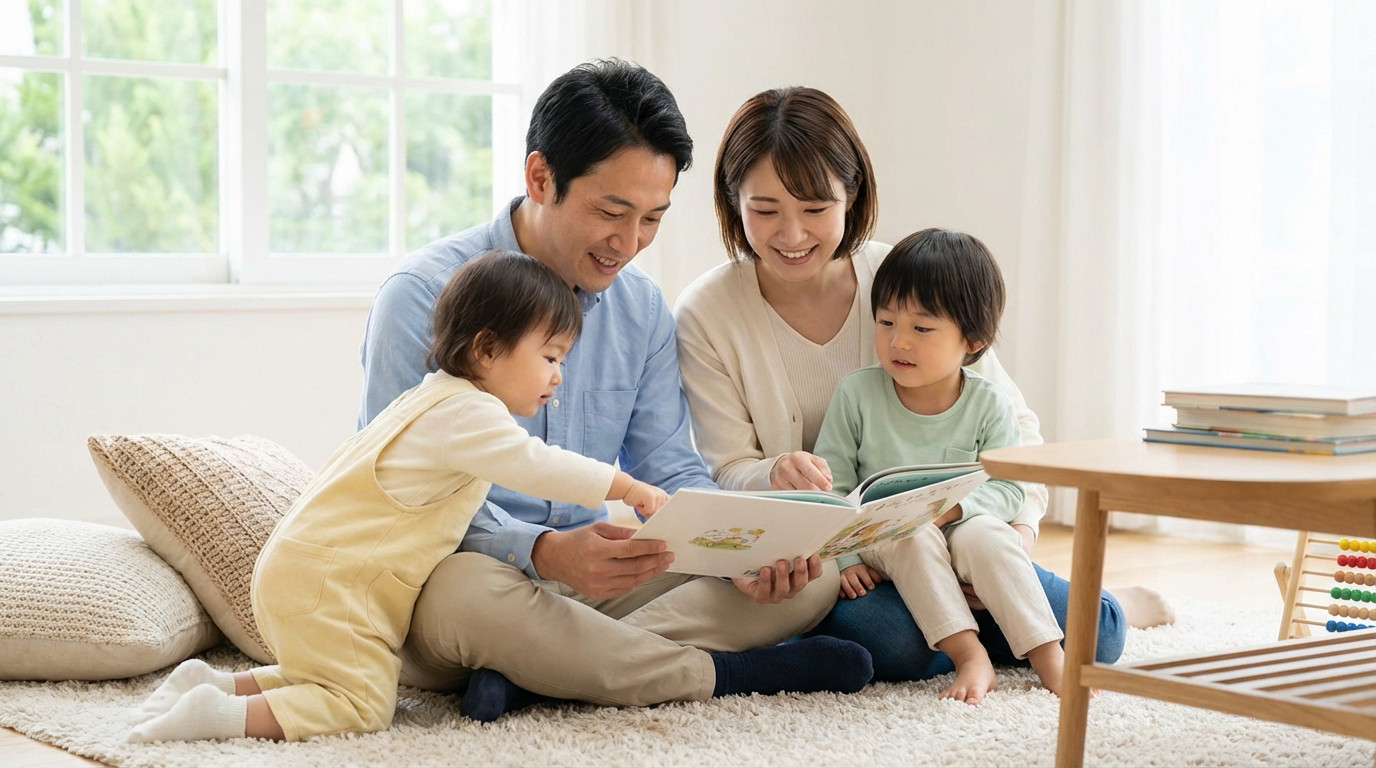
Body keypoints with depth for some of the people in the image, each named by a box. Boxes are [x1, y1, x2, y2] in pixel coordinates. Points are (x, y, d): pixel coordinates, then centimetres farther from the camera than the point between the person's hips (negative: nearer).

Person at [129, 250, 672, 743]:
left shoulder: (440, 399, 16)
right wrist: (631, 489, -22)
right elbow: (536, 467, -26)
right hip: (325, 583, -11)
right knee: (363, 707, -14)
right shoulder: (464, 413, -17)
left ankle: (217, 684, 14)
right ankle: (220, 713, -19)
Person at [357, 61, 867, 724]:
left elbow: (670, 473, 9)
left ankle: (531, 674, -26)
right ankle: (724, 672, -22)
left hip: (587, 581, 6)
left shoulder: (642, 309, 8)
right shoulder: (424, 295, -12)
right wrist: (545, 552, -36)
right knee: (459, 590, -42)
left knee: (812, 578, -11)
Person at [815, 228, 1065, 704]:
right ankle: (970, 657, -37)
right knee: (911, 536, -33)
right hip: (880, 543, 0)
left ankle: (1048, 655, -32)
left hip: (960, 531, 0)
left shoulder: (988, 405, -4)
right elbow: (831, 487, -5)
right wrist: (846, 558, -16)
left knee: (985, 534, -31)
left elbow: (1008, 488, -8)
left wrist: (951, 507, -27)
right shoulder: (856, 394, -6)